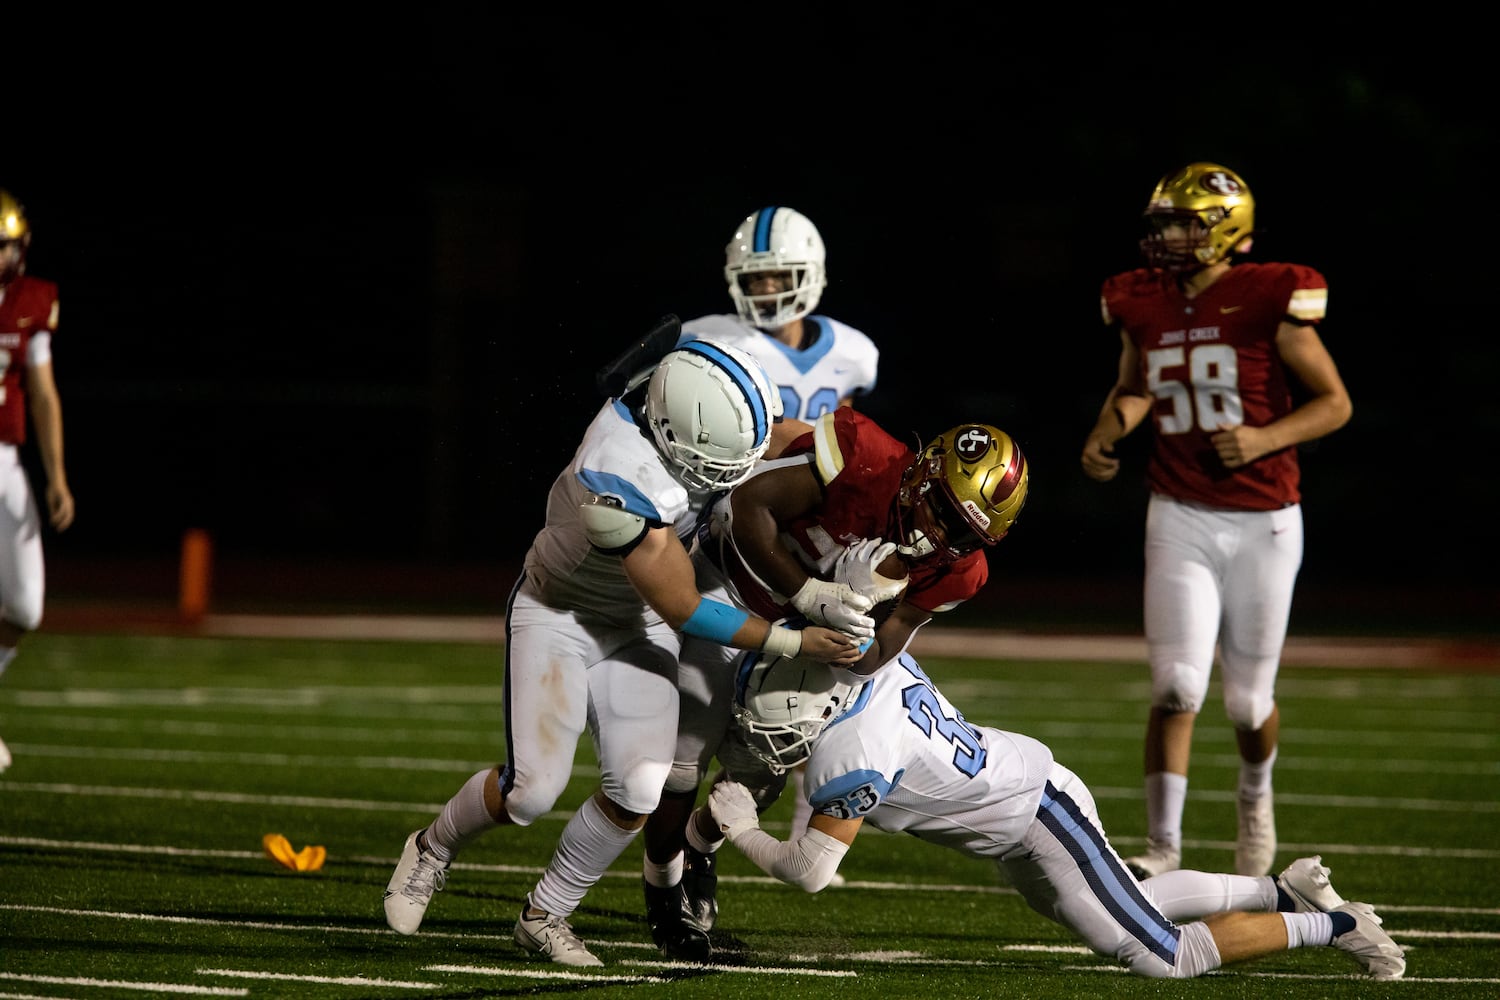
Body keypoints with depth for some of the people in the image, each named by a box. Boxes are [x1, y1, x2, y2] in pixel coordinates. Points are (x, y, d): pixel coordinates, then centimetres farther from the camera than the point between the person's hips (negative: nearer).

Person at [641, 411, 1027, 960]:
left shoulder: (953, 573, -18)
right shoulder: (862, 456, -36)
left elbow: (869, 658, -20)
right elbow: (749, 508, -31)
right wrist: (808, 595, -38)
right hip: (724, 581, -5)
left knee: (761, 773, 8)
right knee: (683, 755, -4)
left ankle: (701, 848, 42)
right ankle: (664, 884, 23)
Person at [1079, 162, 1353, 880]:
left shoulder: (1268, 302, -12)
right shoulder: (1144, 306, 1)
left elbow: (1335, 403, -6)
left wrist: (1265, 438, -20)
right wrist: (1106, 431, 2)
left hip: (1264, 524, -2)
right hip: (1180, 518, 2)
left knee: (1248, 701, 8)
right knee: (1177, 687, -11)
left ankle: (1255, 794, 41)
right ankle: (1163, 845, -3)